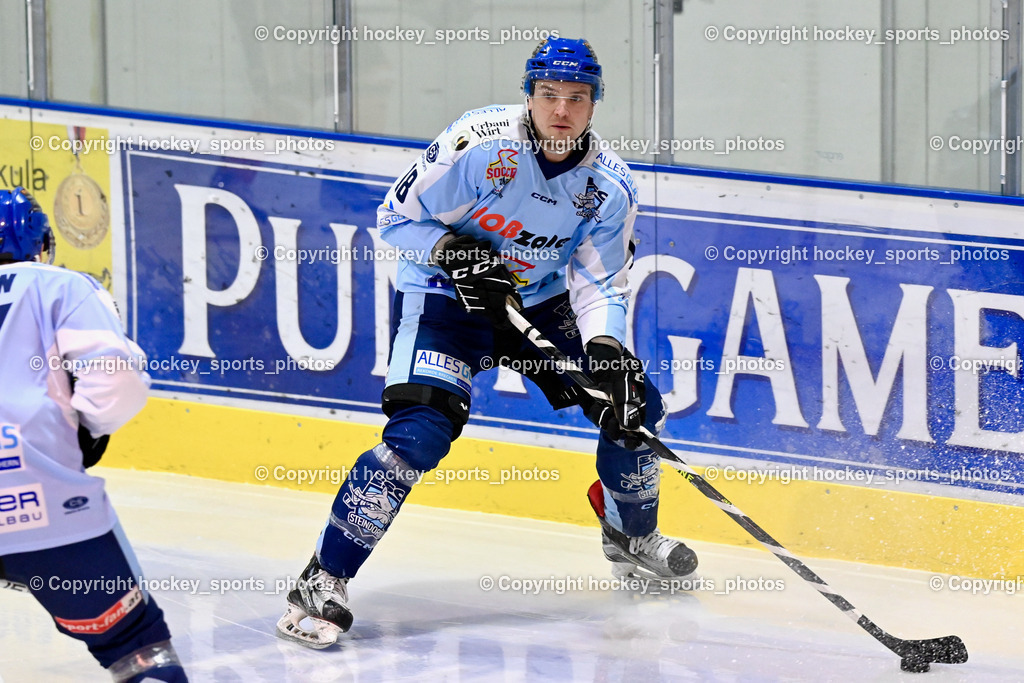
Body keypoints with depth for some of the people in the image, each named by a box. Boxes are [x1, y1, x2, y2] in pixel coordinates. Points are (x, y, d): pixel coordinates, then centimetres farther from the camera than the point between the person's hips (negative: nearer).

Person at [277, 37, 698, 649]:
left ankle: (631, 537, 32)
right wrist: (456, 253, -29)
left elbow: (599, 284, -7)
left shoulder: (610, 183, -10)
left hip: (541, 299, 6)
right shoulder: (479, 143, -23)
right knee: (422, 432, -25)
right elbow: (397, 217, -14)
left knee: (635, 404, 3)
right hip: (444, 295, -6)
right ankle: (323, 581, -19)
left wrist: (607, 350, -24)